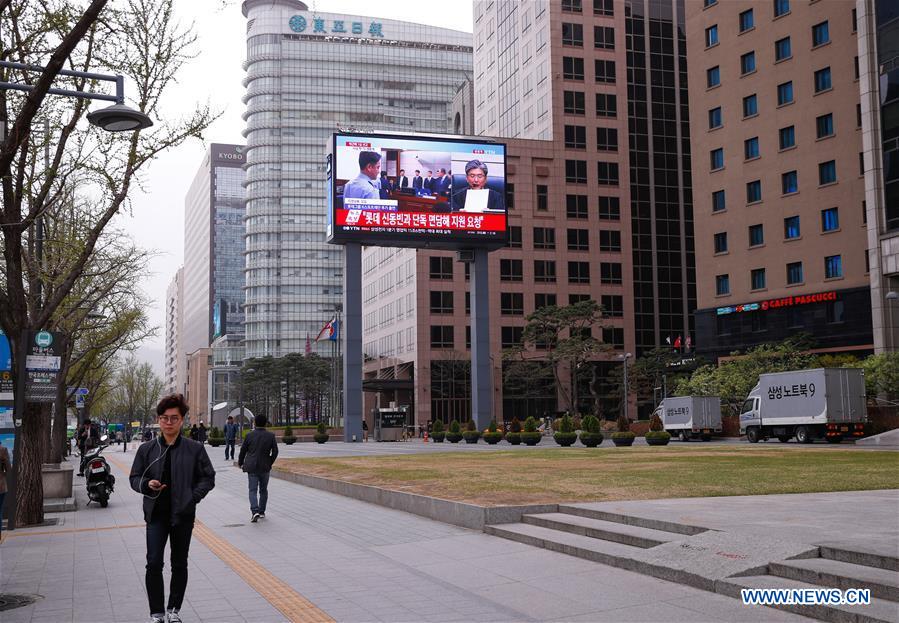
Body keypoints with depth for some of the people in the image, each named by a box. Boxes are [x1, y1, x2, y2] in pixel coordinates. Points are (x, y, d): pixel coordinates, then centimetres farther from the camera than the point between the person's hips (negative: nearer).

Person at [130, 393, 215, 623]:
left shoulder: (195, 449, -3)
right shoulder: (146, 449, 1)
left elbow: (208, 478, 3)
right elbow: (134, 478, 8)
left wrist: (193, 496, -9)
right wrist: (147, 484, -13)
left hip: (183, 514, 0)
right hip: (156, 514, 0)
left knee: (179, 564, 11)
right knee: (154, 563, -9)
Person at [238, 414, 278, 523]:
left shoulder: (250, 435, -5)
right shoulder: (271, 436, -3)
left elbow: (243, 450, 2)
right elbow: (275, 451, -4)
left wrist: (240, 462, 19)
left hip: (252, 467, -1)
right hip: (265, 467, 1)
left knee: (253, 490, -1)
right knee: (263, 490, 16)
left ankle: (255, 511, -19)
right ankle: (262, 512, 21)